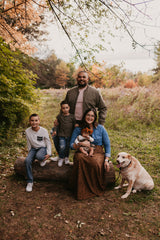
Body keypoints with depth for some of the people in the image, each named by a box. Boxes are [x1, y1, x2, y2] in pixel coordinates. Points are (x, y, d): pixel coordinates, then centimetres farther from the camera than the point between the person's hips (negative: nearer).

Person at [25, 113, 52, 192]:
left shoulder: (44, 131, -14)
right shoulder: (27, 131, -7)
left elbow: (48, 142, -4)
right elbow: (29, 143, 7)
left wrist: (49, 153, -11)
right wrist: (30, 152, 9)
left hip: (42, 148, -3)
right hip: (33, 148, 3)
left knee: (38, 156, -38)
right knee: (27, 160, -24)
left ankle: (43, 159, 3)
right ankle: (30, 182, -9)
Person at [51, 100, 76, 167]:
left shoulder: (72, 116, -3)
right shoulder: (59, 116, 0)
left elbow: (74, 126, 3)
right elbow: (57, 125, 8)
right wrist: (55, 131, -5)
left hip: (69, 135, 1)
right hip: (61, 135, 0)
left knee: (67, 147, 11)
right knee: (62, 147, -11)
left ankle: (66, 157, 36)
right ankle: (61, 158, 12)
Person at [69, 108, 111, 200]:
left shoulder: (100, 128, 6)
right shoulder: (78, 129, 8)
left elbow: (107, 145, 6)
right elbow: (72, 145, 5)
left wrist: (106, 160, -6)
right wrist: (80, 144, -16)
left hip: (97, 153, -1)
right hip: (83, 152, 1)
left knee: (95, 163, -36)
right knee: (79, 158, -36)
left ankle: (97, 190, -8)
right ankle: (81, 191, -20)